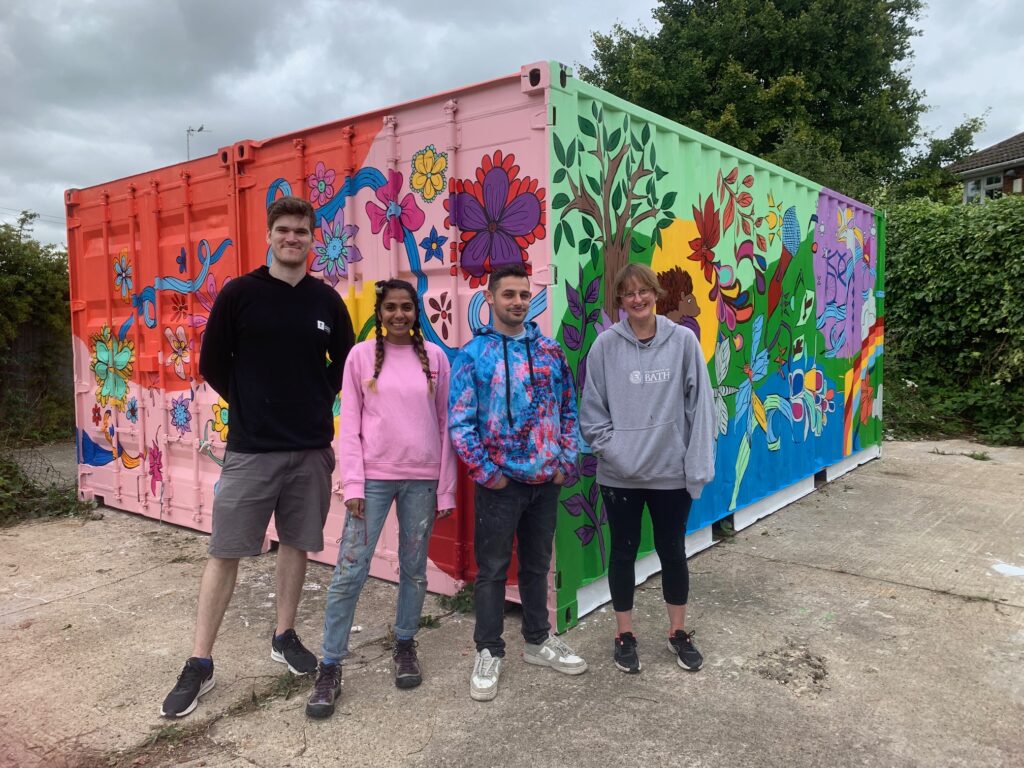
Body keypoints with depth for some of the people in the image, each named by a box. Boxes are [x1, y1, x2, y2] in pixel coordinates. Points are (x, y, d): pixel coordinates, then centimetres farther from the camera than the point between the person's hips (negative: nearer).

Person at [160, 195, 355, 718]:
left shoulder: (327, 301, 4)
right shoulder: (239, 293, -4)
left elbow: (344, 364, 15)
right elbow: (212, 364, 2)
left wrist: (315, 403, 6)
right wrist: (253, 405, 4)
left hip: (312, 448, 3)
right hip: (250, 448, -2)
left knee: (296, 543, 12)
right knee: (225, 552, 2)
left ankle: (284, 637, 30)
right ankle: (199, 664, 14)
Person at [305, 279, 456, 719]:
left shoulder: (434, 357, 3)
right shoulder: (361, 356, 1)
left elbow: (445, 424, 5)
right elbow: (350, 425, 0)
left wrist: (445, 486, 3)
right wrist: (353, 484, -7)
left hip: (422, 478, 2)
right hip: (374, 476, -1)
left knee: (414, 569, 12)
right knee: (349, 572, -2)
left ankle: (404, 645, 31)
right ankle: (330, 667, 11)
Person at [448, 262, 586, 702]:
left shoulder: (549, 351, 6)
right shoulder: (473, 355, -6)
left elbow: (568, 410, 11)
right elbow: (459, 423, -9)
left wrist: (566, 461, 2)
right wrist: (486, 473, -12)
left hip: (546, 481, 4)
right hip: (500, 483, -4)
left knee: (537, 564, 18)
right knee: (492, 568, 7)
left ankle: (538, 641, 34)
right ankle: (488, 653, 22)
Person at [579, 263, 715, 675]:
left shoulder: (683, 340, -4)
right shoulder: (606, 345, -5)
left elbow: (699, 405, -4)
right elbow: (591, 409, -2)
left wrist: (697, 463, -7)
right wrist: (611, 449, -12)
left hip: (672, 471, 1)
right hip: (619, 474, 0)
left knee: (673, 551, 15)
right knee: (624, 552, 13)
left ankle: (678, 632, 35)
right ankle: (625, 634, 31)